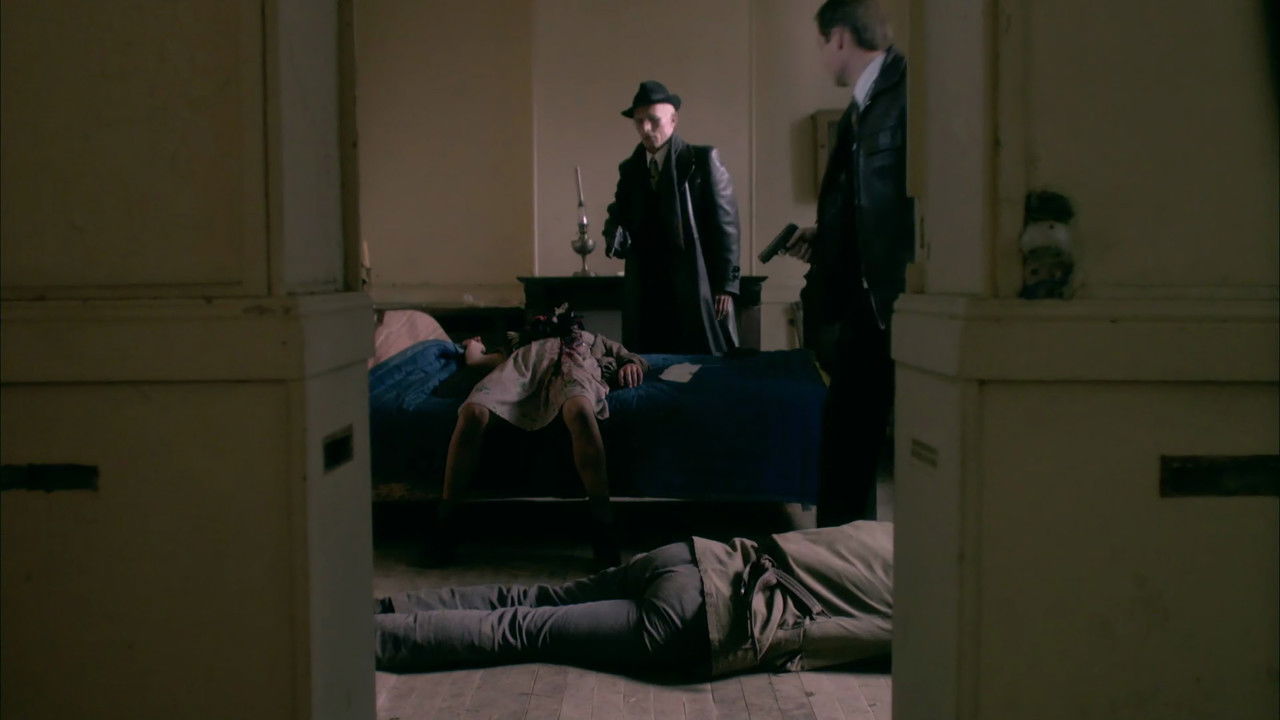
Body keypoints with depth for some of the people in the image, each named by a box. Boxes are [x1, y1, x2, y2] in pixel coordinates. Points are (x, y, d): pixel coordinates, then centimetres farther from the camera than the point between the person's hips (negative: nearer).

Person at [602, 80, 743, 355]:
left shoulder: (703, 160, -1)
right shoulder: (629, 168, 15)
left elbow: (725, 222, -5)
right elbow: (619, 217, 16)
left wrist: (726, 284, -11)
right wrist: (616, 236, -10)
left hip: (697, 286, -4)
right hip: (645, 290, 4)